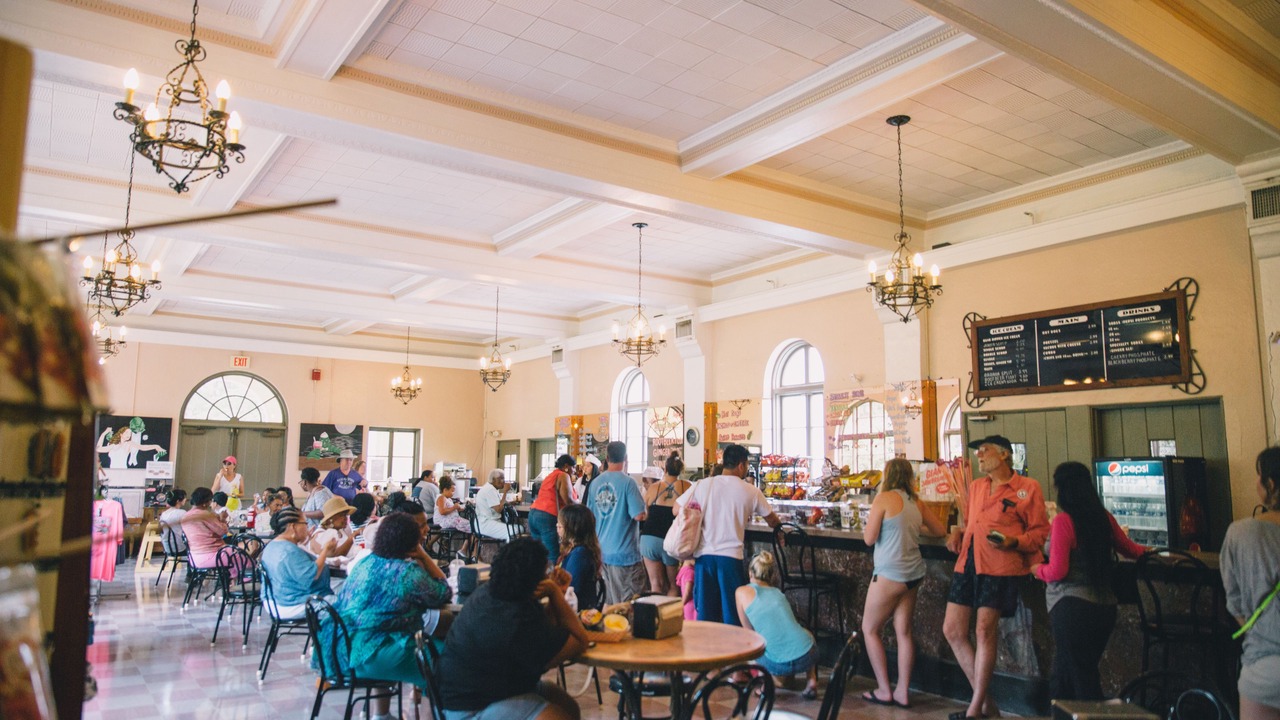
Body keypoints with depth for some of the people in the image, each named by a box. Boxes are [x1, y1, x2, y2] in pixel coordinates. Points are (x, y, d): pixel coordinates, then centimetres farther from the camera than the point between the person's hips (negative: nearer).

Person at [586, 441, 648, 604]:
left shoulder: (595, 482, 4)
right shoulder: (627, 482, -14)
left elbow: (590, 515, 13)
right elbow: (639, 515, -18)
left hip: (602, 551, 6)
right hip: (625, 552, -6)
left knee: (610, 601, 17)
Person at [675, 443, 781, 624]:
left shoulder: (702, 485, 1)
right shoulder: (751, 492, 0)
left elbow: (677, 509, 5)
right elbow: (772, 520, 14)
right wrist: (777, 527, 37)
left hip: (703, 555, 2)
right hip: (731, 557, -2)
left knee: (705, 612, 11)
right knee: (732, 612, 8)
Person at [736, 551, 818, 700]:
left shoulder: (742, 592, 7)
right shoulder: (778, 592, 20)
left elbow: (749, 632, 17)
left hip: (778, 664, -3)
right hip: (807, 655, 3)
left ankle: (774, 678, 10)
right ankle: (811, 680, 18)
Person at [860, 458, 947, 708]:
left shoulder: (884, 499, -12)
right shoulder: (915, 502, 7)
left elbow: (869, 538, -11)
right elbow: (940, 531, 17)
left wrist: (870, 523, 8)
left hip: (890, 573, -7)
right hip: (913, 573, 7)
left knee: (870, 630, 7)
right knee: (904, 632, 11)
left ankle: (884, 691, 9)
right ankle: (903, 692, 15)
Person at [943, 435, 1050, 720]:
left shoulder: (1028, 488, 1)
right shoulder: (976, 487, 21)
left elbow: (1040, 530, -2)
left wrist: (1014, 542, -18)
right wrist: (957, 533, 12)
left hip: (999, 567, -7)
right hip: (967, 563, 7)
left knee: (985, 631, -10)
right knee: (952, 630, 3)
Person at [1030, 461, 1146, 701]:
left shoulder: (1062, 521, -13)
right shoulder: (1104, 518, 5)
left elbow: (1057, 572, -16)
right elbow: (1130, 549, 23)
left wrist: (1038, 569, 5)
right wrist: (1147, 551, 45)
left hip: (1072, 607, -7)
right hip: (1105, 606, 7)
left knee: (1082, 679, 2)